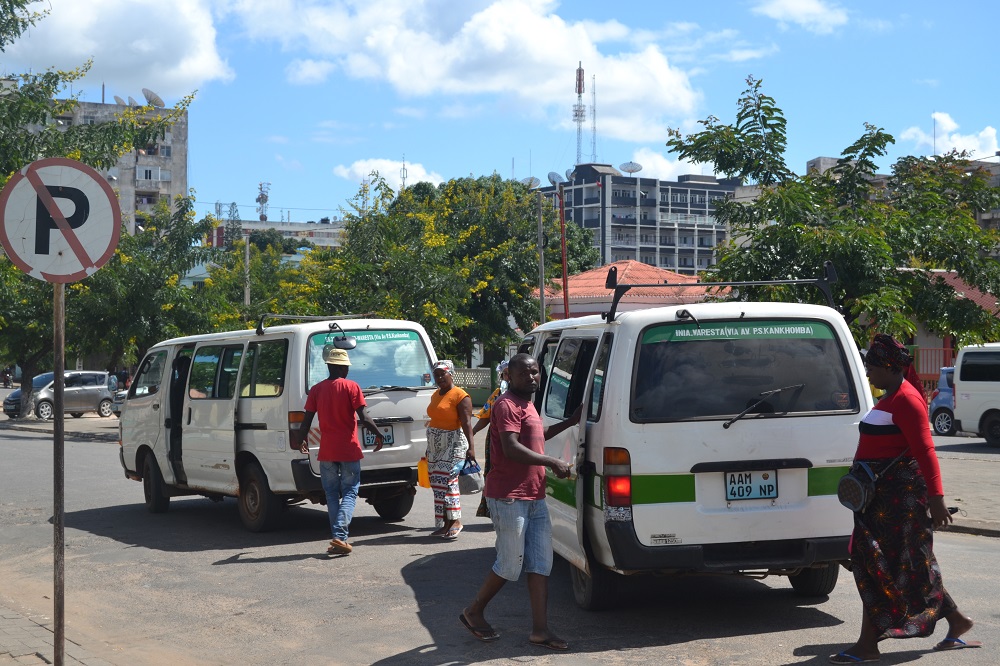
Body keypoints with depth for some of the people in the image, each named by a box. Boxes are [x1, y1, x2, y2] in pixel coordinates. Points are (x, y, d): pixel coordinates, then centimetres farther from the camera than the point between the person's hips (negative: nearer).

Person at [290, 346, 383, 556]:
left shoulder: (316, 390, 4)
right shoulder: (351, 387, -6)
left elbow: (307, 420, 5)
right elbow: (363, 417, -12)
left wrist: (302, 440, 22)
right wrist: (378, 435, 3)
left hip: (326, 451, 3)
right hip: (349, 450, -3)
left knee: (332, 495, 13)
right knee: (349, 493, 3)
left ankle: (338, 539, 11)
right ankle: (340, 536, -13)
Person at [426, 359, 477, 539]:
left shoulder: (460, 396, -11)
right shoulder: (435, 395, 14)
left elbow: (467, 423, -18)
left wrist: (471, 447, -26)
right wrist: (429, 449, 22)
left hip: (453, 444, -8)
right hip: (435, 445, 8)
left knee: (446, 481, -14)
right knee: (438, 484, 6)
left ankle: (455, 521, -6)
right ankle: (444, 524, 11)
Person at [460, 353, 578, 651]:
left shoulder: (526, 404, 18)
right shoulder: (507, 405, -13)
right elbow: (512, 449, -25)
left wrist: (570, 422, 33)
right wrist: (552, 462, -22)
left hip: (535, 497, 10)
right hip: (509, 497, -10)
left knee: (541, 564, 5)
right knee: (510, 566, -3)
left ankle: (540, 629, 7)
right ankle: (474, 612, 17)